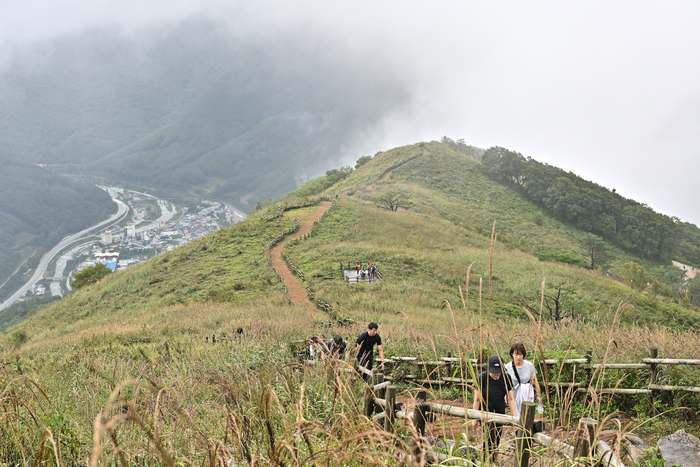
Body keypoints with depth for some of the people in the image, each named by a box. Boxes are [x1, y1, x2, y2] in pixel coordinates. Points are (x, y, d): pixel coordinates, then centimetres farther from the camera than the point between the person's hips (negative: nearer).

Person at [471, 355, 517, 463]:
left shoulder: (506, 378, -8)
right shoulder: (482, 378, -17)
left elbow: (511, 399, 0)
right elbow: (477, 400, -9)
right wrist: (475, 419, -4)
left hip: (500, 413, 4)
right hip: (485, 412, -4)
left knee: (496, 441, 9)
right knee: (490, 436, -23)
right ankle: (486, 462, -9)